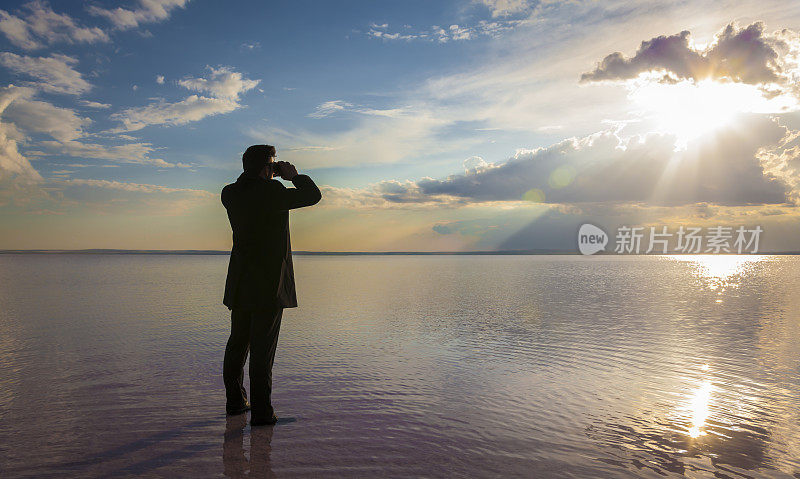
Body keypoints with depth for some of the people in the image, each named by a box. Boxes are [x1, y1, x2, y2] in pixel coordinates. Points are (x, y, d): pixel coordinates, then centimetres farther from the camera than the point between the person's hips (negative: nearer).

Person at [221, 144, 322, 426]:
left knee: (238, 342, 16)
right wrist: (293, 176, 8)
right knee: (262, 348, -3)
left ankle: (235, 401, 28)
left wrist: (262, 175, 19)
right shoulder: (272, 192, -15)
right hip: (268, 284, -7)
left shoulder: (231, 193, 5)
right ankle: (261, 412, 3)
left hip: (240, 282, 7)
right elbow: (313, 195, -7)